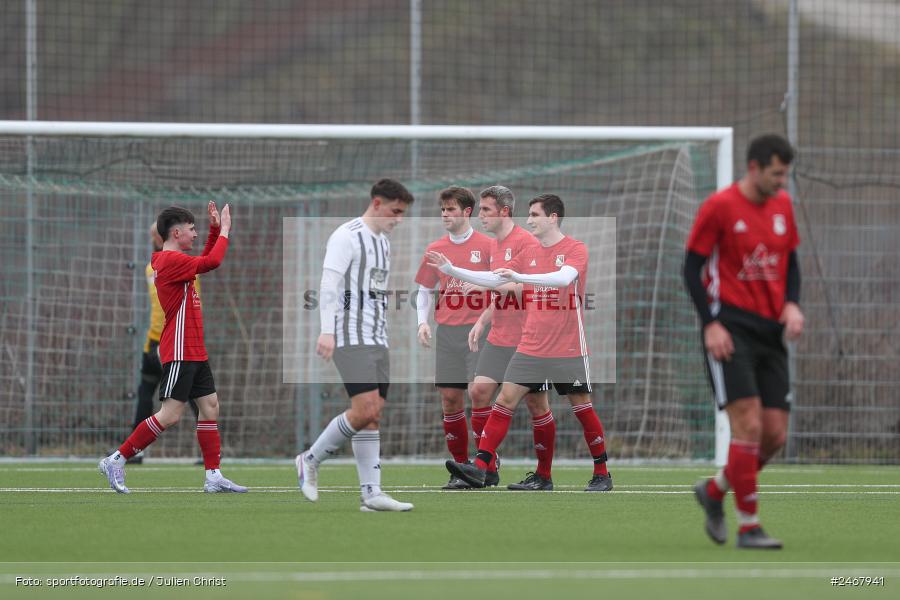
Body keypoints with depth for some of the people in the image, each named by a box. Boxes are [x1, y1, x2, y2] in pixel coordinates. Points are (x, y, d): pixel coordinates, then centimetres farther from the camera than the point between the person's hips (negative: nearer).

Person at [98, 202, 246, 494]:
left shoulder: (173, 260, 15)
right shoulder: (171, 260, -15)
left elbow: (205, 260, 32)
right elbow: (211, 262, -22)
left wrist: (216, 229, 20)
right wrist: (224, 230, -8)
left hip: (194, 352, 10)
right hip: (180, 352, -10)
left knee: (210, 407, 8)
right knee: (171, 413, -12)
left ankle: (214, 477, 9)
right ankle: (116, 461, -6)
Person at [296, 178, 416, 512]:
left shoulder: (383, 243, 19)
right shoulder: (346, 237, -9)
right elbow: (328, 285, -17)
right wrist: (326, 331, -28)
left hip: (376, 341, 9)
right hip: (350, 338, -9)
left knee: (373, 416, 3)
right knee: (365, 410, -17)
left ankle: (371, 494, 0)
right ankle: (311, 461, -1)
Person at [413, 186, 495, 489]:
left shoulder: (487, 245, -1)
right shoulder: (435, 249, 11)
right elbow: (425, 290, 17)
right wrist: (423, 322, 3)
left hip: (478, 328, -4)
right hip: (447, 332, 4)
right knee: (450, 397, 1)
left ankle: (488, 467, -4)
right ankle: (461, 466, 9)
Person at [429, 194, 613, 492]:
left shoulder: (576, 249, -8)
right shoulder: (529, 255, 10)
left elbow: (564, 278, -27)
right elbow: (493, 280, 12)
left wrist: (519, 276, -36)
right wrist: (451, 270, 3)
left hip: (568, 350, -5)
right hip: (531, 349, 5)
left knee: (581, 406, 2)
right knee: (505, 399, -5)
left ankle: (601, 474, 15)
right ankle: (480, 467, -9)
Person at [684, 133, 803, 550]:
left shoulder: (782, 205, 9)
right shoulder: (719, 207, -9)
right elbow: (692, 268, -6)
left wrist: (792, 304, 1)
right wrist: (711, 324, -14)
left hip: (770, 330, 6)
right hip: (731, 330, -6)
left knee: (775, 434, 2)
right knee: (748, 425, -15)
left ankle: (714, 492, 26)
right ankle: (748, 527, -8)